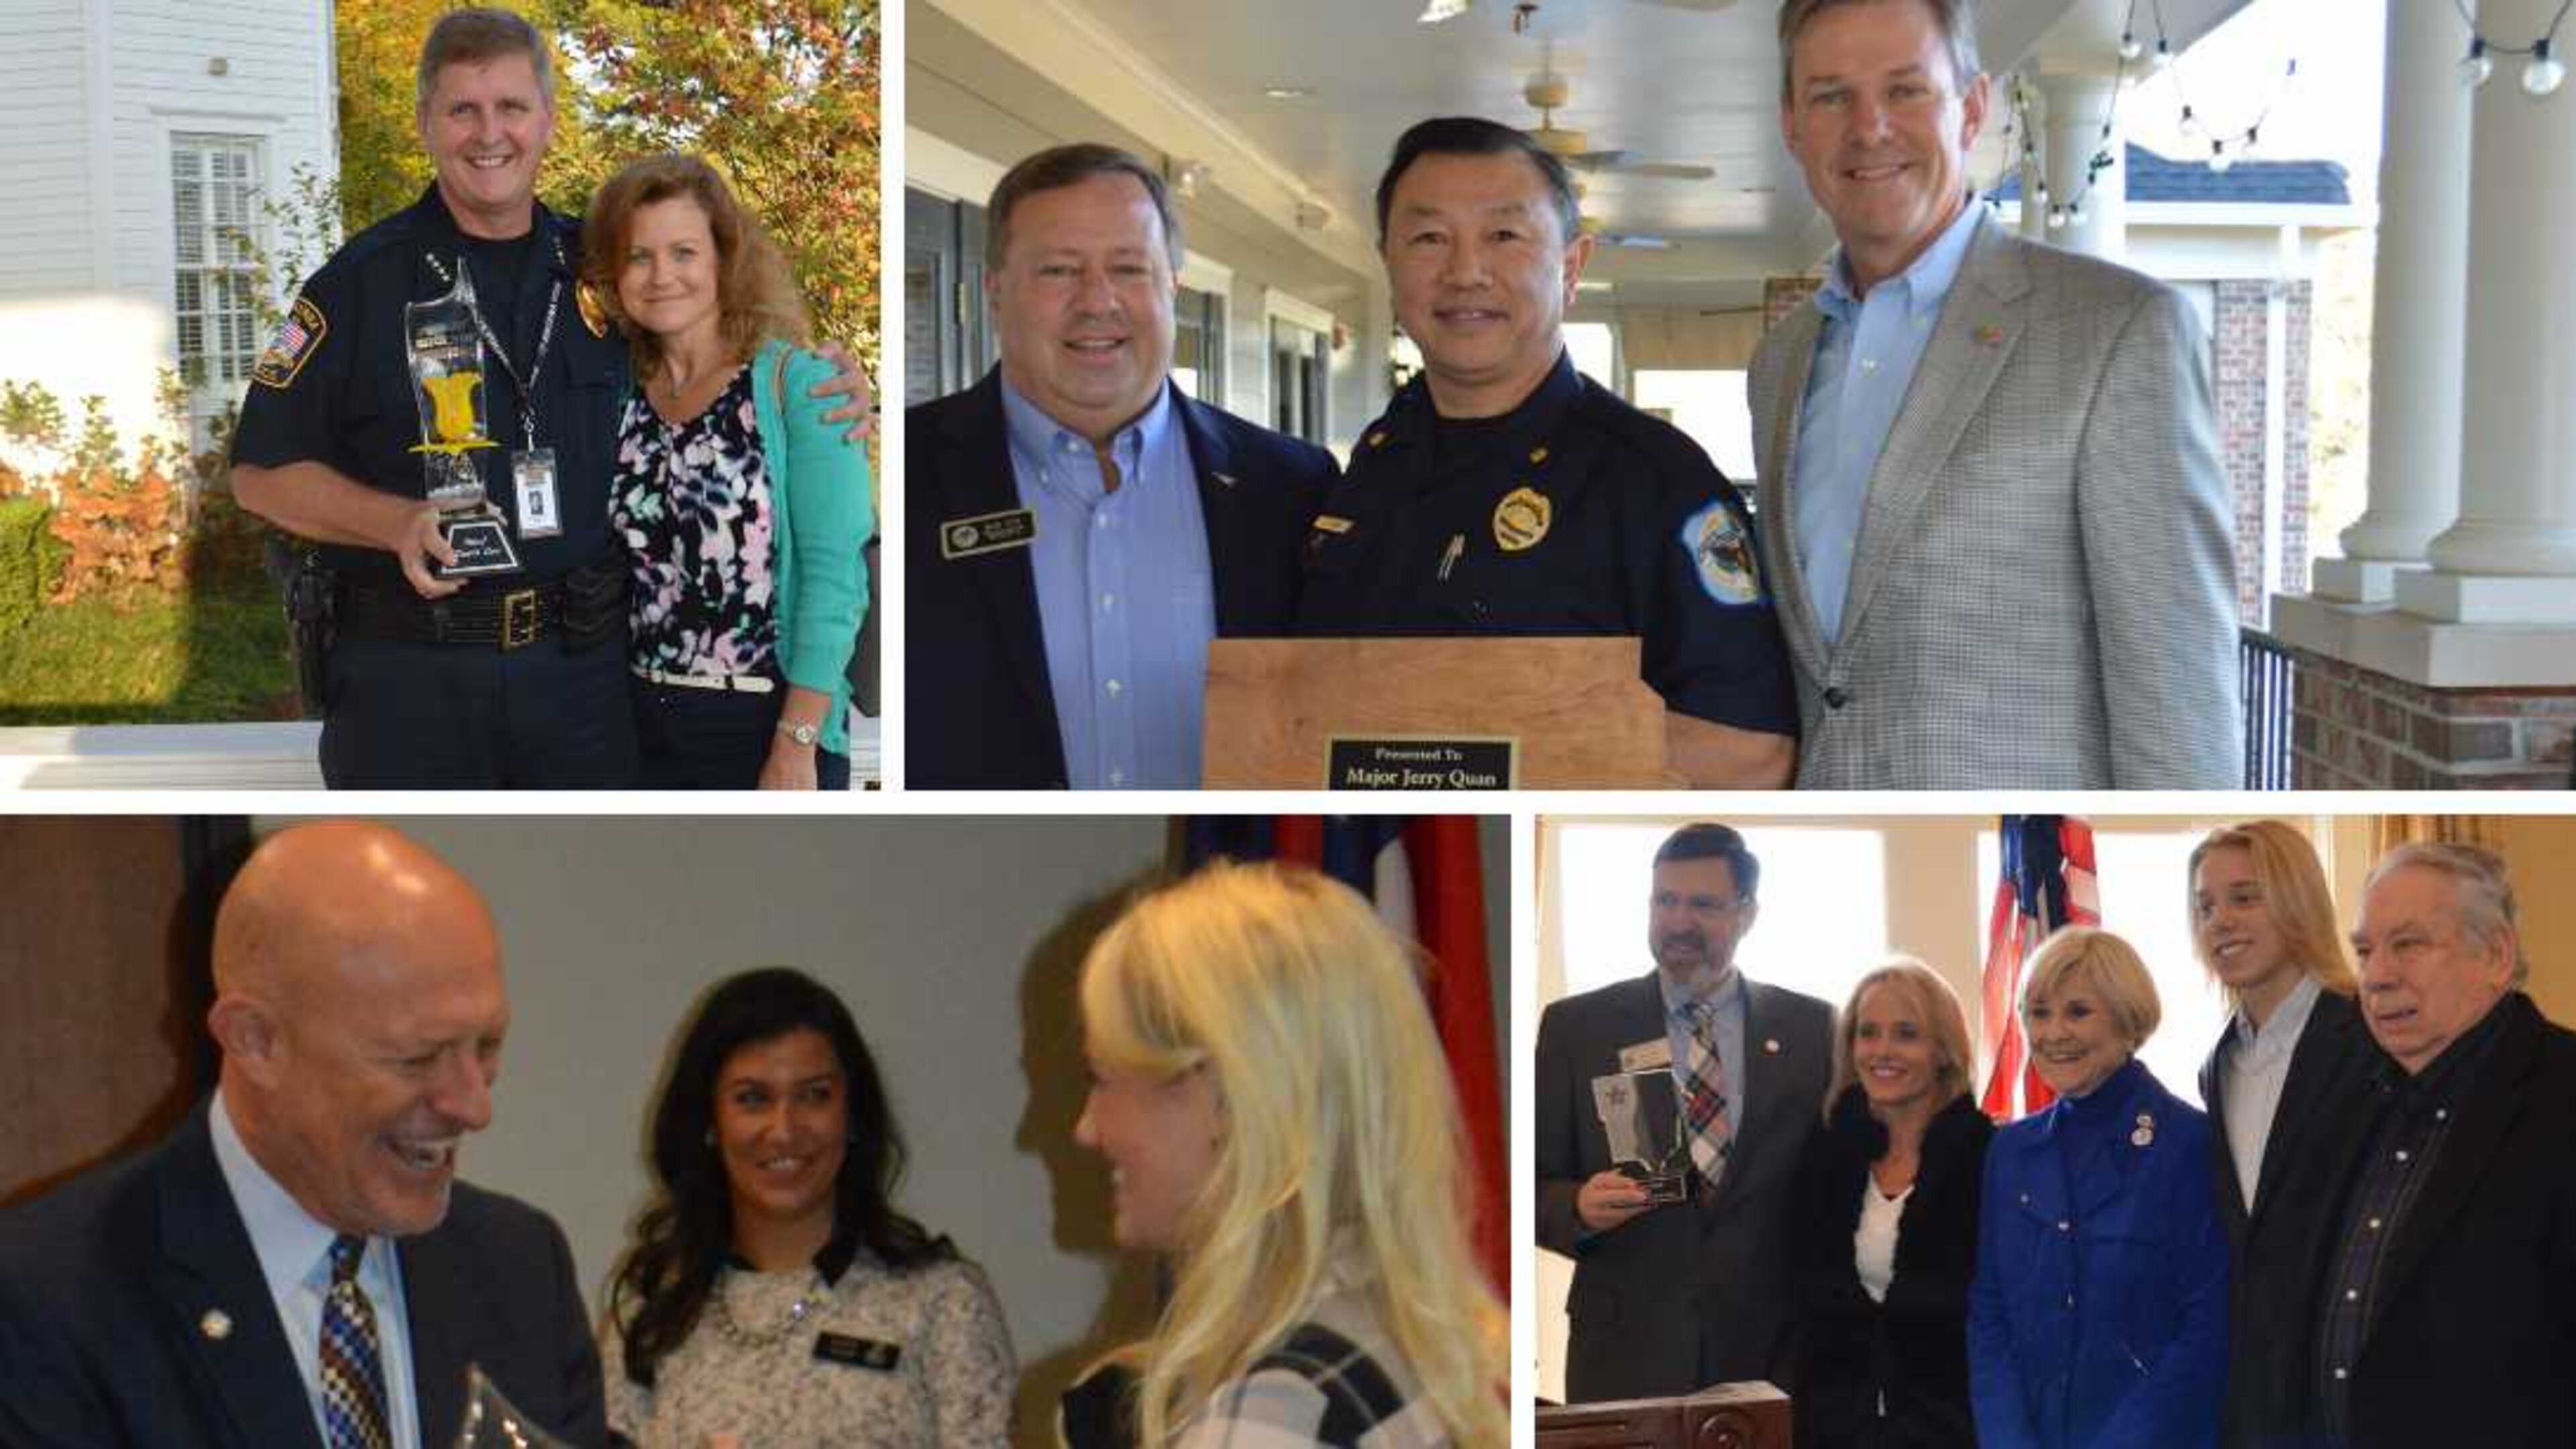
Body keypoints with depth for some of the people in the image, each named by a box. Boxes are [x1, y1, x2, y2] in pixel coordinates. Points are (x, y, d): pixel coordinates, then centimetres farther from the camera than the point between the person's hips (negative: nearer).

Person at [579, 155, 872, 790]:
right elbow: (616, 572, 11)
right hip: (642, 727, 4)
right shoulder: (620, 398, 7)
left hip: (770, 725, -4)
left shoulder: (797, 384, -6)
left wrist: (796, 745, -18)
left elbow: (834, 571, -13)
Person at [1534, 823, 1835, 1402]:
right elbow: (1536, 1187, 2)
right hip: (1625, 1355, -1)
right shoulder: (1574, 1027, 1)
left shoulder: (1810, 1028, 3)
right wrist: (1578, 1207, -19)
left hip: (1773, 1352, 1)